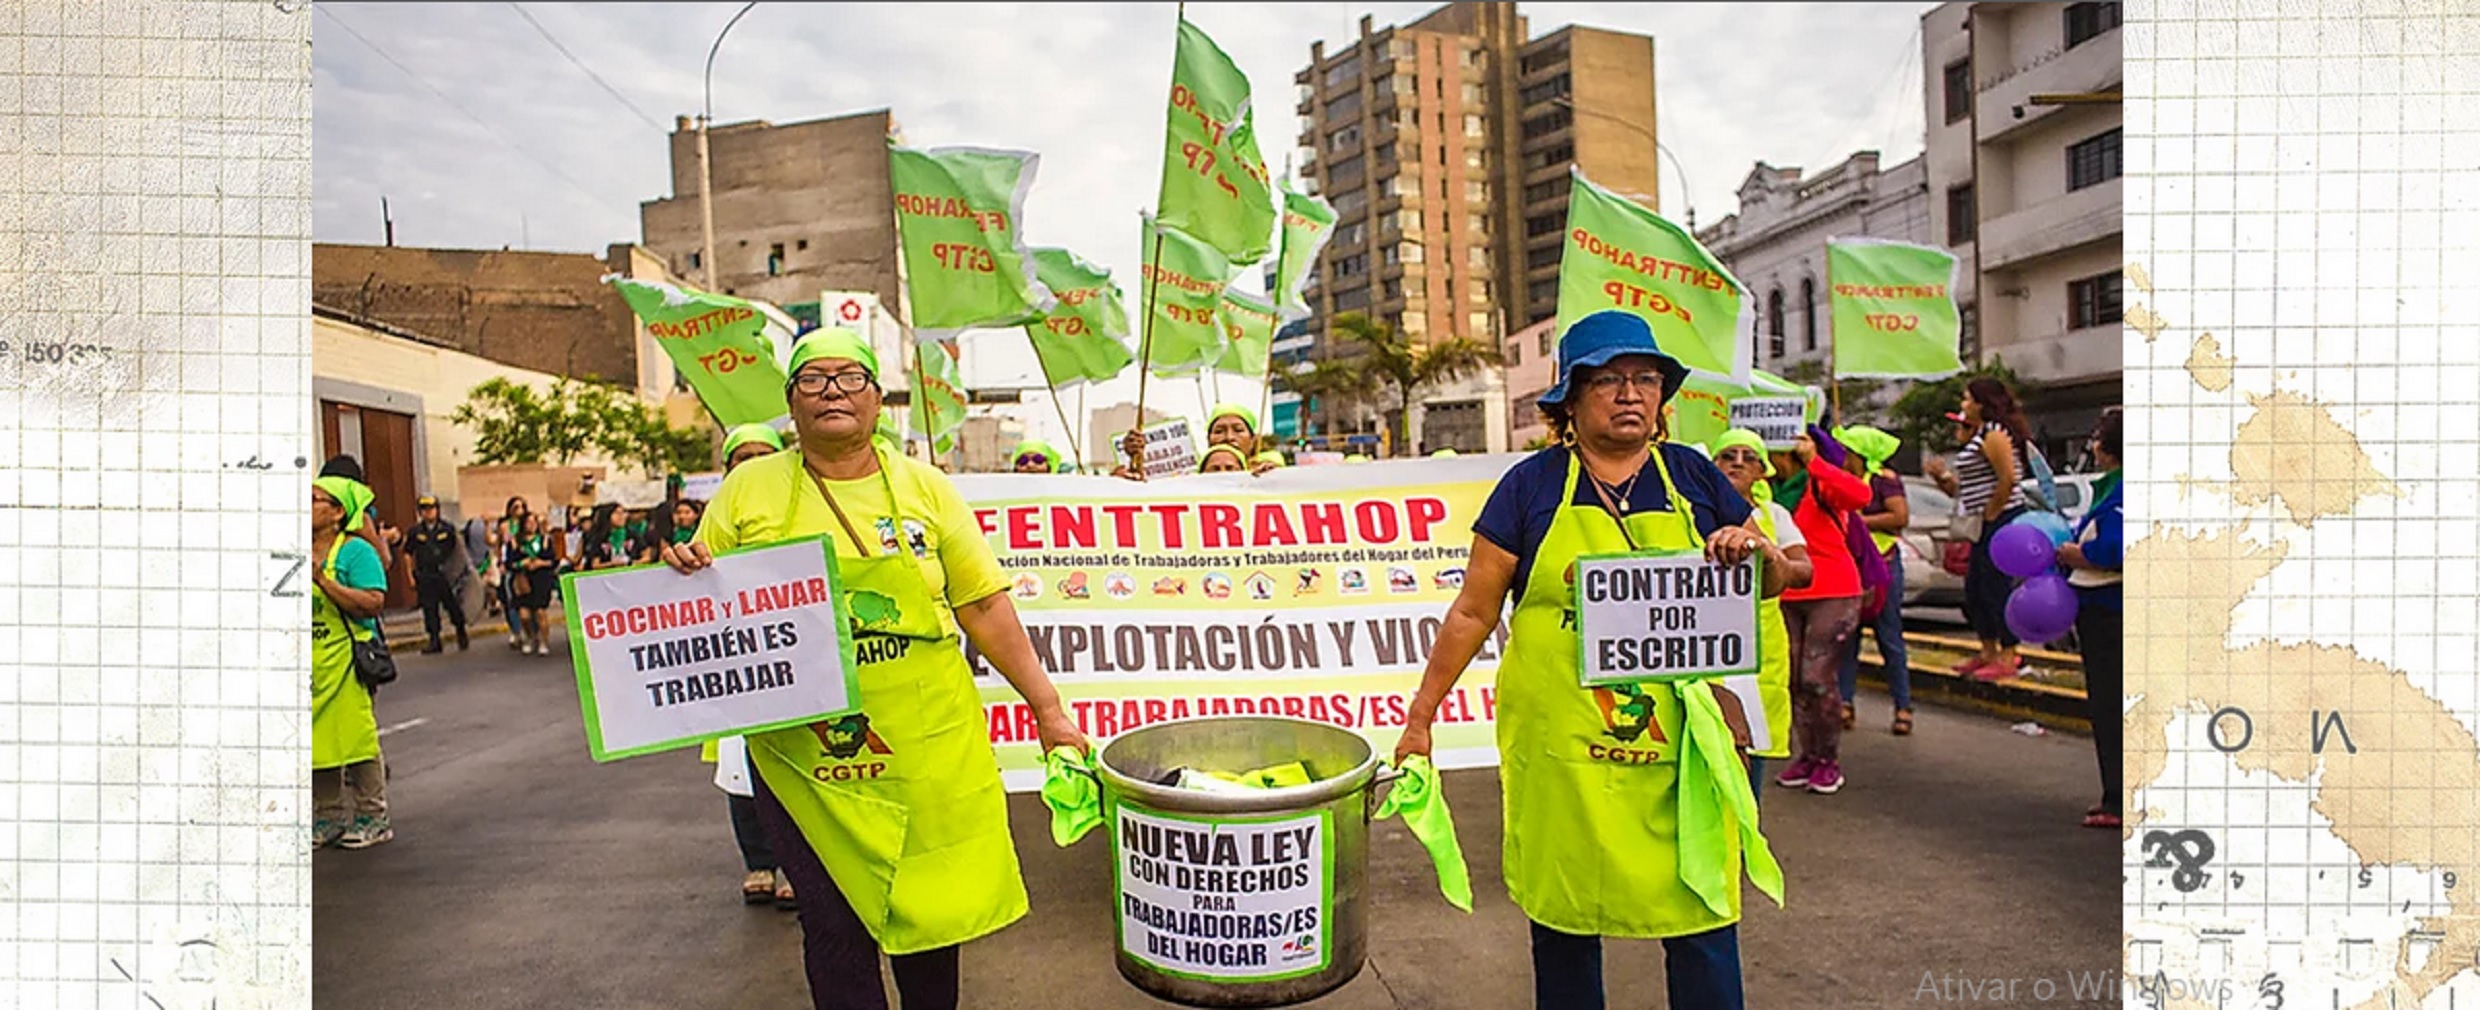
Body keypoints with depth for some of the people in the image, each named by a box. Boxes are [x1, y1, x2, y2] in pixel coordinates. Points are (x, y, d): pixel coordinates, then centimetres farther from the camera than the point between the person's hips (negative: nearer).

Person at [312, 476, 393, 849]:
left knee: (357, 735, -2)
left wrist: (323, 580, -21)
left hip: (347, 659, -6)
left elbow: (373, 603, -17)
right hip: (309, 662, 6)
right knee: (317, 739, 10)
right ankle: (330, 818, 21)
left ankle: (371, 817, 9)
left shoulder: (356, 550, -7)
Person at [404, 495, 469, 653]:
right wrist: (412, 576, 6)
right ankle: (434, 641, 7)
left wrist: (456, 571, 3)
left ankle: (461, 634, 22)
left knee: (454, 606, 2)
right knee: (429, 609, 1)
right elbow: (408, 554, 11)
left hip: (446, 575, -1)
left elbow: (457, 550, 8)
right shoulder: (415, 532, 5)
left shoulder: (448, 529, 2)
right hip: (425, 577, 1)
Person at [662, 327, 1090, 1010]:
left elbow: (985, 608, 2)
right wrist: (686, 575, -14)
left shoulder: (925, 487, 1)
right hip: (803, 759, 0)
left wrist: (1047, 706, 0)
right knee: (835, 927, 8)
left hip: (928, 744, 1)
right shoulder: (749, 487, 1)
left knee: (932, 911, 12)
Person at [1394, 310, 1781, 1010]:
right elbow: (1474, 611, -1)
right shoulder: (1532, 485, -1)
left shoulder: (1693, 477, 5)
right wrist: (1420, 716, -2)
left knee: (1704, 914, 5)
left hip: (1683, 747, 2)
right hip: (1562, 749, -1)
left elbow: (1770, 582, 15)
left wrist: (1750, 550, -8)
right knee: (1564, 915, 11)